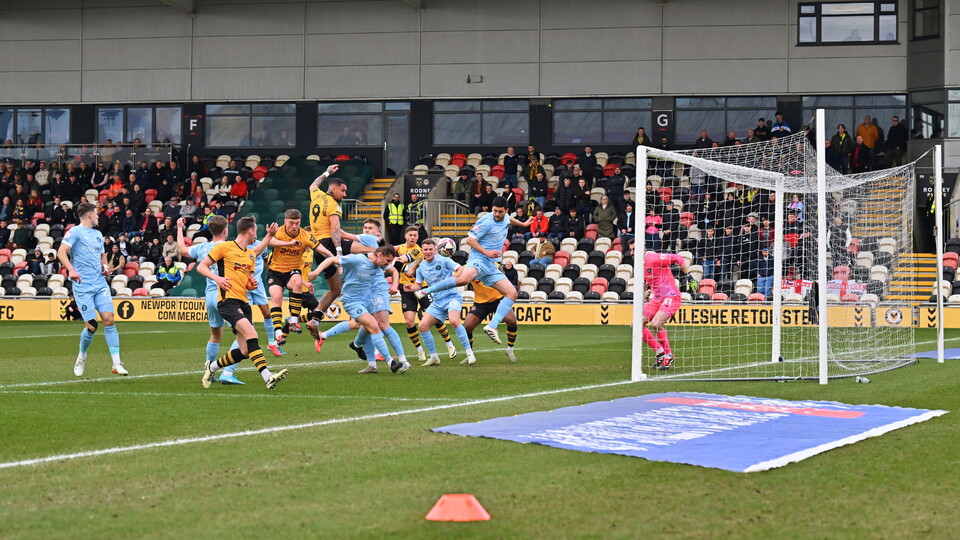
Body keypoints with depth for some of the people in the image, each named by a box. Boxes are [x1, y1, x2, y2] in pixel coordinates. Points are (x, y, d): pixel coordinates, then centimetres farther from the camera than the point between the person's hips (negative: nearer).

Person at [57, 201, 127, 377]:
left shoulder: (98, 234, 19)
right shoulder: (75, 232, -3)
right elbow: (61, 252, -13)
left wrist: (104, 265, 11)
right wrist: (71, 269, -28)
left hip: (100, 283, 6)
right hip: (83, 285, -6)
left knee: (109, 319, -9)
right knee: (91, 326, -8)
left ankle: (117, 363, -9)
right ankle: (81, 358, 19)